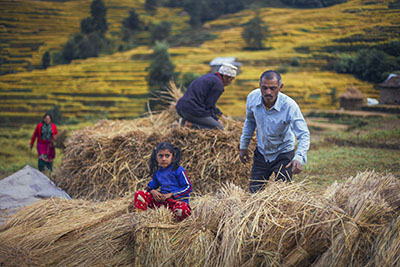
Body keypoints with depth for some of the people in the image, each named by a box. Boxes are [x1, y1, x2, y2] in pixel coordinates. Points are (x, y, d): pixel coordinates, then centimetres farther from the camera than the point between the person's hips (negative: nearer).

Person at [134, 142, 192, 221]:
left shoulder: (178, 170, -5)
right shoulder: (158, 172, 13)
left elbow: (188, 187, -8)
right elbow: (151, 186, 23)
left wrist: (171, 194, -13)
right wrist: (152, 191, -4)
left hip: (178, 199, -6)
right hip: (162, 198, 6)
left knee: (182, 210, -43)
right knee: (139, 194, -5)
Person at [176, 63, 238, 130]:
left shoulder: (208, 77, 21)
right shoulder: (218, 84, -8)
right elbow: (209, 105, -8)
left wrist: (219, 113, 29)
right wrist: (216, 119, 5)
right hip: (193, 111, -10)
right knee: (220, 129, -4)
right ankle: (191, 125, -15)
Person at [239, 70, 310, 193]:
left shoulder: (290, 106, -29)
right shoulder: (252, 98, -17)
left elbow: (304, 135, -31)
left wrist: (299, 157, -48)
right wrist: (244, 146, 10)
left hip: (283, 154, -4)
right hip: (261, 153, 4)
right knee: (254, 192, 10)